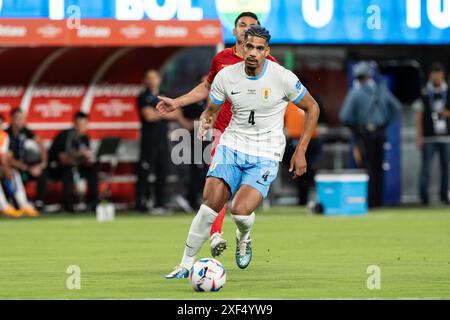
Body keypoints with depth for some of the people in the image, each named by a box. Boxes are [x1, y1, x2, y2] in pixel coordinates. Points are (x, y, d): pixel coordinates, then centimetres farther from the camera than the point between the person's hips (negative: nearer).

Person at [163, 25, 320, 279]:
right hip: (232, 145, 2)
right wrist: (205, 124, -15)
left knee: (240, 211, -22)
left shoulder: (283, 77, -12)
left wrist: (301, 151, -2)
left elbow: (312, 108, 2)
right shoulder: (226, 76, -4)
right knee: (210, 204, -16)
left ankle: (244, 237, 16)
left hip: (266, 156, -2)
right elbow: (211, 110, 11)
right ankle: (187, 265, -4)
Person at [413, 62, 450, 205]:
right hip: (428, 137, -2)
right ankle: (424, 196, -2)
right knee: (426, 166, -5)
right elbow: (419, 116, 2)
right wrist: (419, 136, -4)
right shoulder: (424, 94, 3)